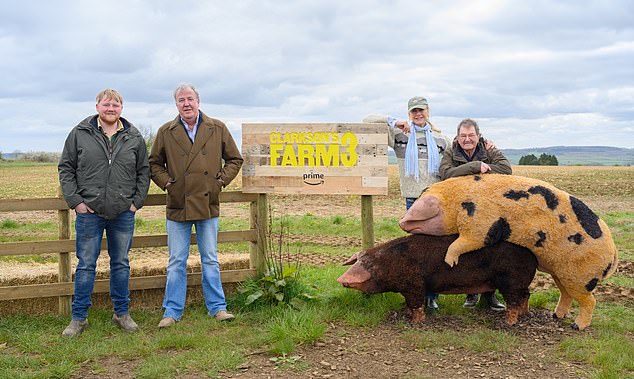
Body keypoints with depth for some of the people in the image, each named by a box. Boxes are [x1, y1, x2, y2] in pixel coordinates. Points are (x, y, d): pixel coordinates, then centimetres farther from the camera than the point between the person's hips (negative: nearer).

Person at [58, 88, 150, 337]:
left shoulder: (134, 138, 6)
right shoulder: (80, 134, 1)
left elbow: (143, 172, 11)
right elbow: (66, 168, 4)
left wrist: (137, 201, 2)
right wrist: (75, 201, -4)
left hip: (123, 214, 2)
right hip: (89, 212, -2)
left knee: (121, 264, 11)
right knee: (86, 265, 4)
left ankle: (122, 313, 23)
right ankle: (79, 317, 14)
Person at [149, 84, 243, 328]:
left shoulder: (218, 129, 4)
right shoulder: (166, 132, 3)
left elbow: (235, 159, 11)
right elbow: (154, 163, 14)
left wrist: (222, 180, 0)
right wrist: (166, 182, -1)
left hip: (208, 206, 0)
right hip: (177, 207, 0)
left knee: (210, 260, 9)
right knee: (176, 262, 6)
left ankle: (217, 307, 18)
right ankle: (172, 311, 14)